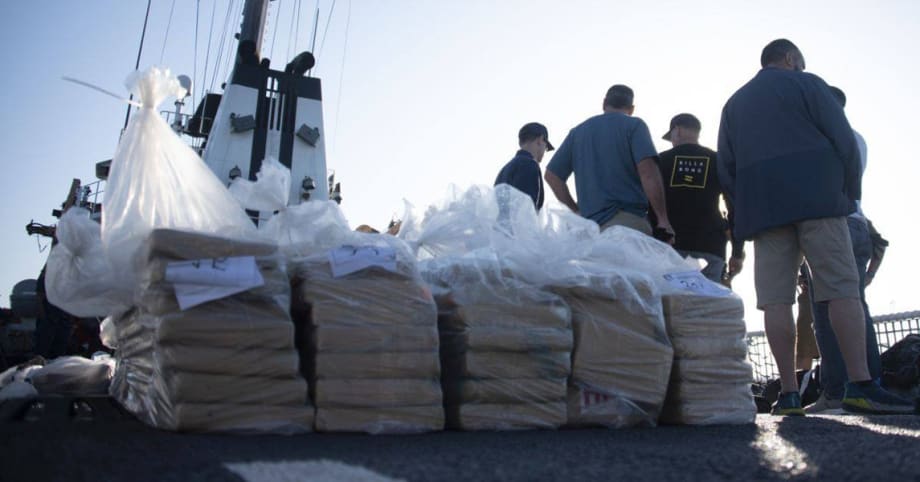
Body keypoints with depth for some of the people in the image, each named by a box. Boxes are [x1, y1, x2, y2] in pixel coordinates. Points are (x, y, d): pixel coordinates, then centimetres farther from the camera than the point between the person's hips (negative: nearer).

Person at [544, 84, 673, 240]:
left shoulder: (578, 131, 17)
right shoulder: (633, 125, 2)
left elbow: (552, 175, 16)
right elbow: (648, 173, -12)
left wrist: (576, 211, 17)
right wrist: (663, 218, -9)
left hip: (590, 224, 5)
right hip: (629, 220, -5)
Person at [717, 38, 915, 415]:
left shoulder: (734, 103, 22)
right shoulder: (806, 84, 10)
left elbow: (725, 168, 15)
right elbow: (844, 140, 0)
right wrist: (850, 193, 8)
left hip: (762, 208, 4)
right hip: (816, 199, -4)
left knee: (775, 299, -3)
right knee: (843, 290, -6)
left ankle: (789, 394, -7)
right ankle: (860, 386, -14)